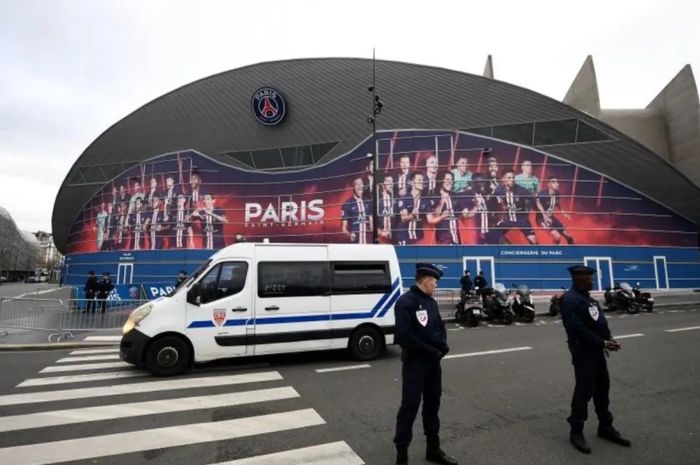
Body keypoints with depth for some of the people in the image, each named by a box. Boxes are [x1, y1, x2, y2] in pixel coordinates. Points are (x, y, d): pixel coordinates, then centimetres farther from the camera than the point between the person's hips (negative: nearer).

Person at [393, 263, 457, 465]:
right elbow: (404, 336, -24)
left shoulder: (431, 302, 10)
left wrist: (443, 345, -4)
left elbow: (440, 326, 16)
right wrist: (431, 350, -19)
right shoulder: (405, 302, -17)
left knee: (432, 405, 18)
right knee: (410, 407, 0)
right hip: (415, 363, -8)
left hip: (433, 362, 8)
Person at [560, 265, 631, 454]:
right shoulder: (570, 299, -20)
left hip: (597, 350, 9)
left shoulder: (588, 297, 12)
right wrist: (603, 343, -21)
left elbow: (600, 320, 16)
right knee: (584, 391, -1)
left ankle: (605, 427, 35)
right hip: (583, 351, -9)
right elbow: (577, 330, -26)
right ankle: (576, 431, 12)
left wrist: (609, 337, 0)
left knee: (602, 388, 18)